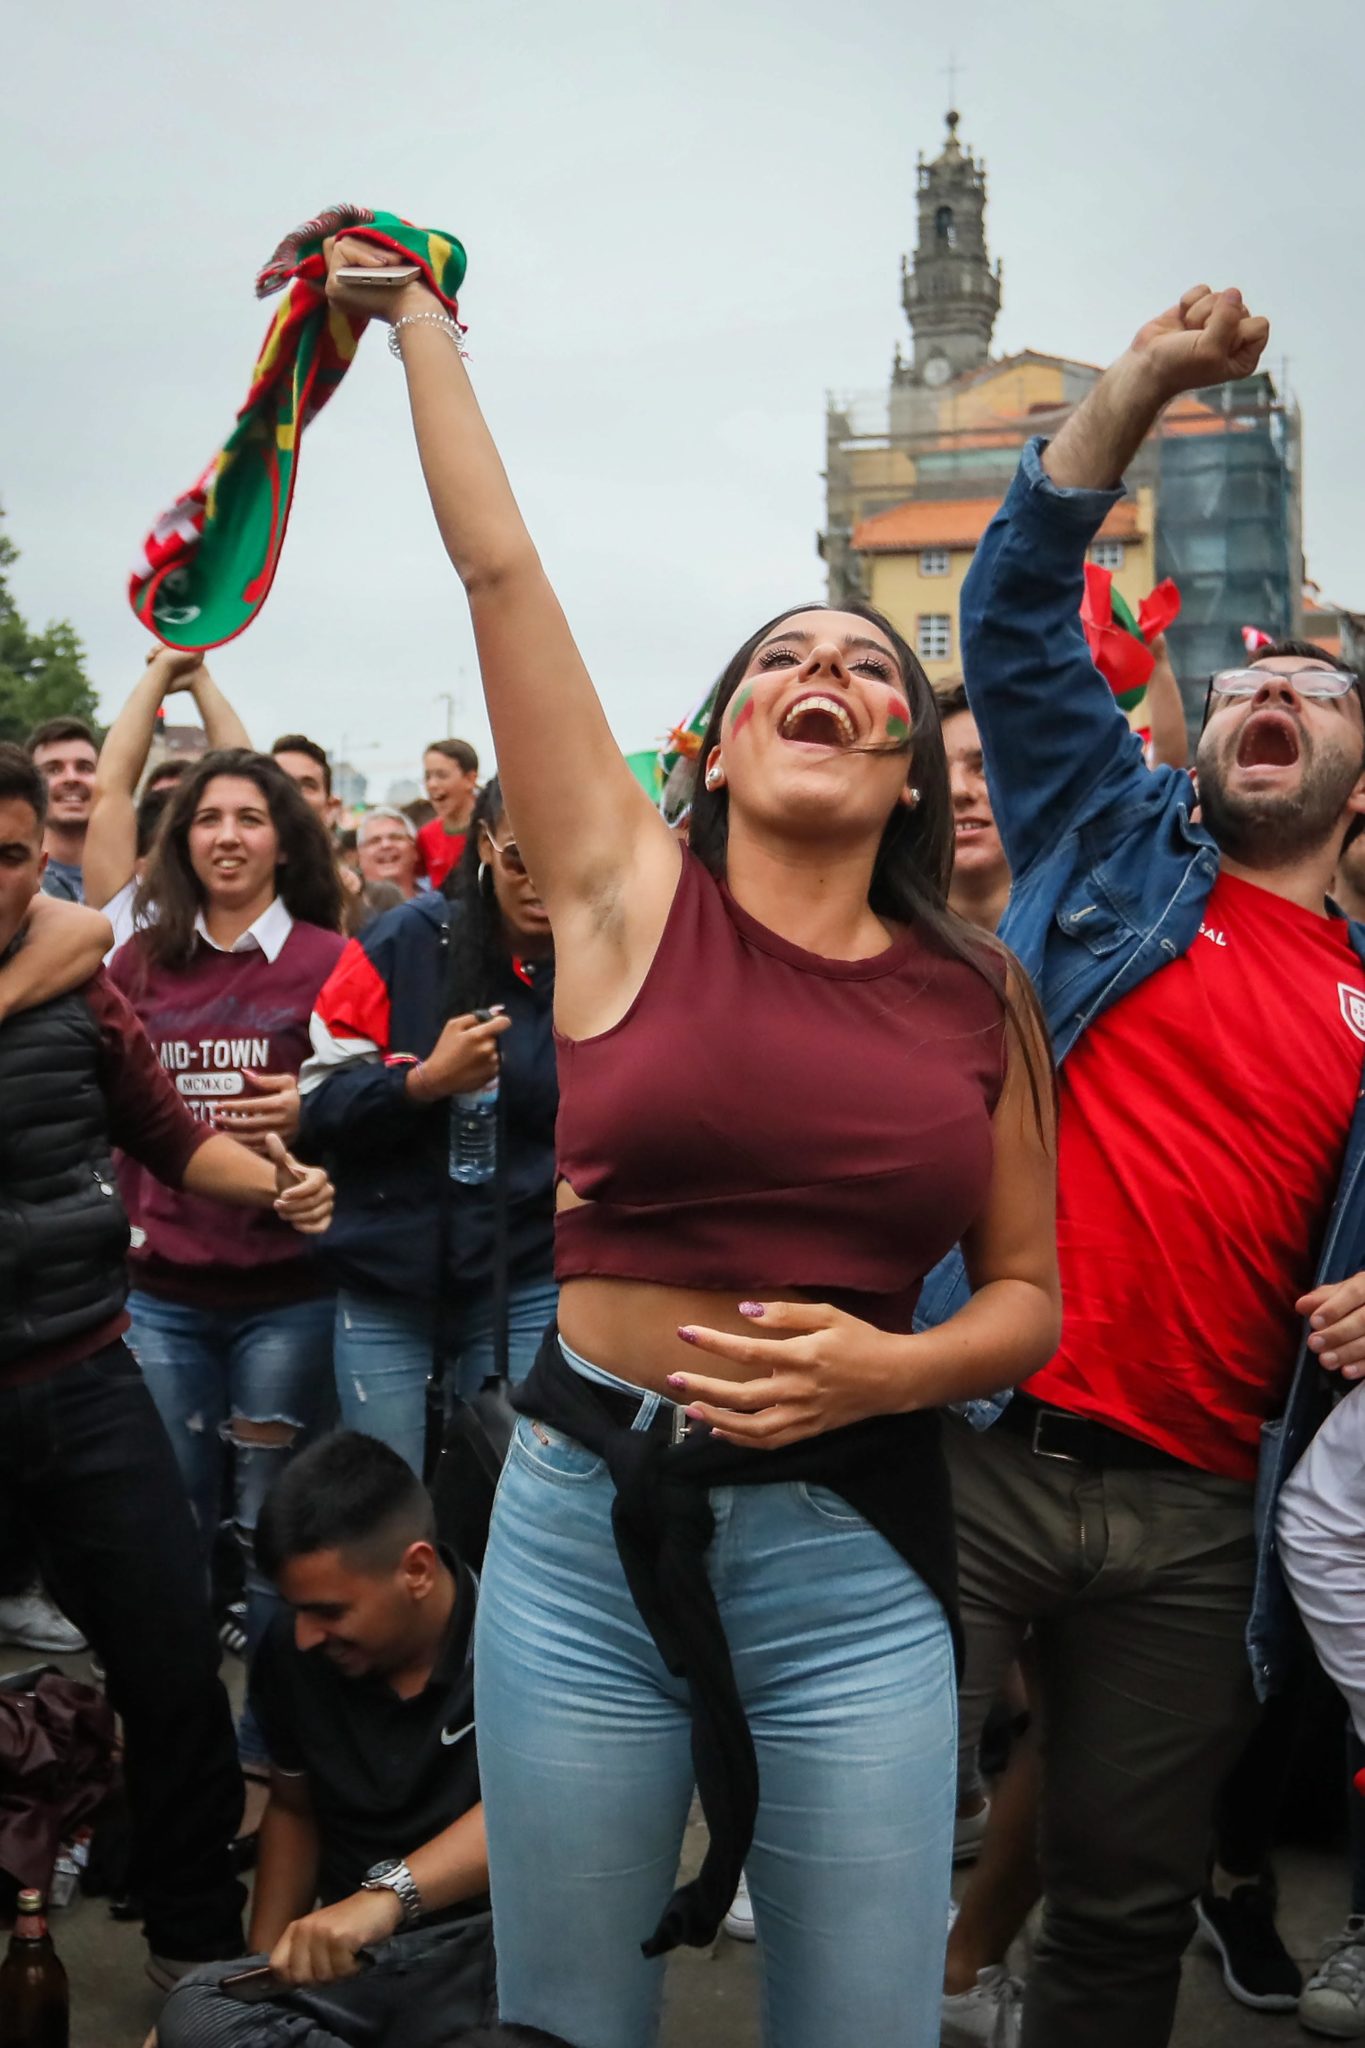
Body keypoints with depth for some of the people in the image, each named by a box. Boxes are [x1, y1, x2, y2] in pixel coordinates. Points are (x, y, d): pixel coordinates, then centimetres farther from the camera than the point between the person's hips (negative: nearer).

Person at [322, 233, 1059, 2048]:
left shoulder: (980, 996, 3)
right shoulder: (628, 898, -1)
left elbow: (1027, 1298, 8)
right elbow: (496, 562, 0)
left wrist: (891, 1367, -12)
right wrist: (416, 315, 9)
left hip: (854, 1554, 1)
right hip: (584, 1519, 0)